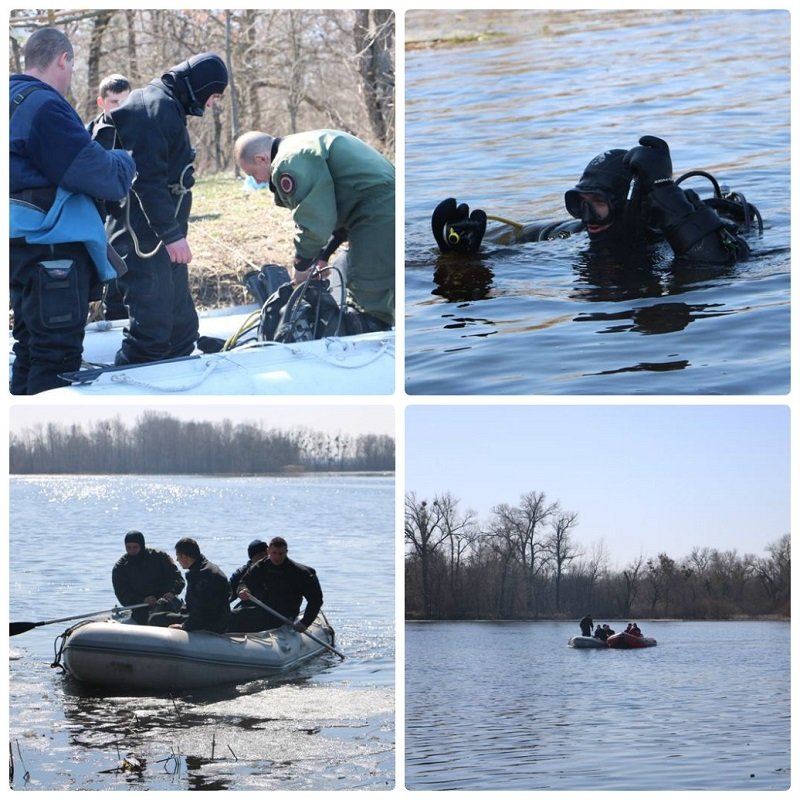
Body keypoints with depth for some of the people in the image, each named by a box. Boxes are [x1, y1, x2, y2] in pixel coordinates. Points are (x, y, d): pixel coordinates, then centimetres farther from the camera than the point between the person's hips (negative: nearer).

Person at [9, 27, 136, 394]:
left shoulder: (16, 99, 14)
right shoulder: (44, 105, -17)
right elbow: (103, 175, -18)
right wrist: (123, 161, 4)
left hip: (24, 243, 10)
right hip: (52, 244, -10)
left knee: (31, 347, 18)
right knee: (57, 353, -5)